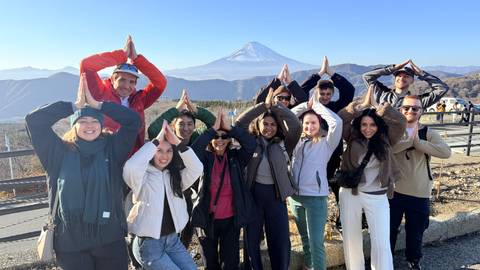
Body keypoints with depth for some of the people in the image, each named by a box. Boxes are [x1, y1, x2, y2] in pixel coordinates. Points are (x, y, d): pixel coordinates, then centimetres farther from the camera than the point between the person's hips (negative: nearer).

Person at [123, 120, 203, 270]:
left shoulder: (175, 176, 5)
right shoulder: (143, 177, -10)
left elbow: (197, 168, -12)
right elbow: (131, 167, -34)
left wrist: (177, 142, -19)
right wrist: (156, 140, -27)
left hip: (173, 240, 6)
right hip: (148, 243, -5)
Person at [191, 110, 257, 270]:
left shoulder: (235, 157, 0)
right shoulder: (205, 157, -3)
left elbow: (251, 144, -16)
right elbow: (194, 150, -24)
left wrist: (229, 127, -20)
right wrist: (213, 129, -21)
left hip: (231, 219, 0)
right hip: (208, 218, 0)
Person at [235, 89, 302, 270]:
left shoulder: (283, 143, 1)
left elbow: (296, 126, -12)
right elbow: (239, 123, -10)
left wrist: (276, 105, -12)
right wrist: (264, 105, -12)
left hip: (275, 194, 0)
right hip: (253, 193, 0)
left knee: (280, 240, 8)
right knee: (251, 238, 11)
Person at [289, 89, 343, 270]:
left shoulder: (326, 143, -3)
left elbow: (337, 122, -17)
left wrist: (317, 104, -6)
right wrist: (307, 104, 3)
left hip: (316, 197, -4)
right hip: (295, 196, 5)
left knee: (316, 243, -3)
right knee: (305, 238, 20)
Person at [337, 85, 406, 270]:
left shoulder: (385, 140, -1)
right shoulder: (352, 138, -2)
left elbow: (400, 121, -14)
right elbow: (340, 118, -12)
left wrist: (376, 106, -10)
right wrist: (363, 104, -10)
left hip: (377, 196, 0)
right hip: (350, 193, 1)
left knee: (382, 243, -1)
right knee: (351, 239, 13)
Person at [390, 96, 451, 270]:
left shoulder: (428, 133, 0)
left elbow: (446, 152, -18)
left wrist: (418, 142, -22)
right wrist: (409, 139, -24)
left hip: (419, 194, 1)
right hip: (394, 191, -1)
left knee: (416, 232, 17)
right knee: (389, 229, 14)